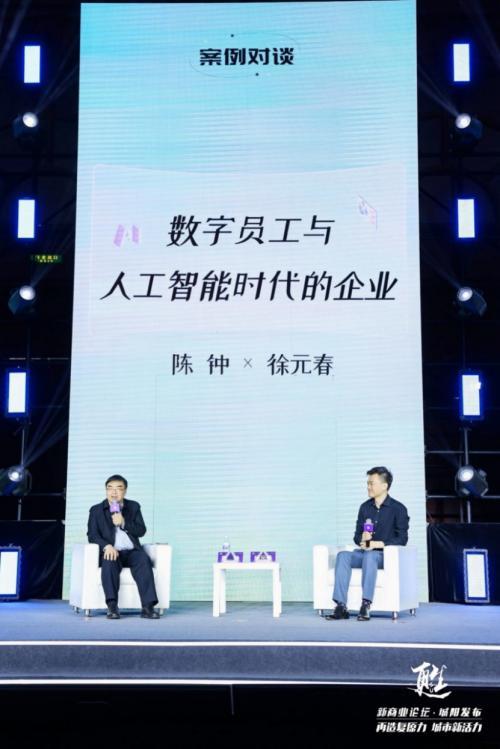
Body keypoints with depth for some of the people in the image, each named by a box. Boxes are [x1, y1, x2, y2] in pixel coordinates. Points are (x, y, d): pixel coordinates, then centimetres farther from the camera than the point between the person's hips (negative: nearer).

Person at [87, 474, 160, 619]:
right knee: (109, 561, -35)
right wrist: (107, 546, -20)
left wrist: (124, 523, -12)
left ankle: (148, 606, -37)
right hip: (110, 551, -1)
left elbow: (141, 531, 6)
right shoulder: (96, 510, 12)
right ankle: (112, 606, -40)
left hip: (131, 551, 1)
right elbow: (92, 535, 0)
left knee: (144, 559, -30)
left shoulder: (134, 507, 17)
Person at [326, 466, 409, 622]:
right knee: (343, 555, -26)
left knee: (369, 555, -39)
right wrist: (362, 540, -9)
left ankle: (366, 606, -42)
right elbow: (357, 535, 16)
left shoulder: (398, 508, -2)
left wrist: (378, 543, -19)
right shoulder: (365, 507, 13)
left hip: (385, 554, -5)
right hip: (364, 551, 5)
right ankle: (341, 606, -33)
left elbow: (402, 539, -8)